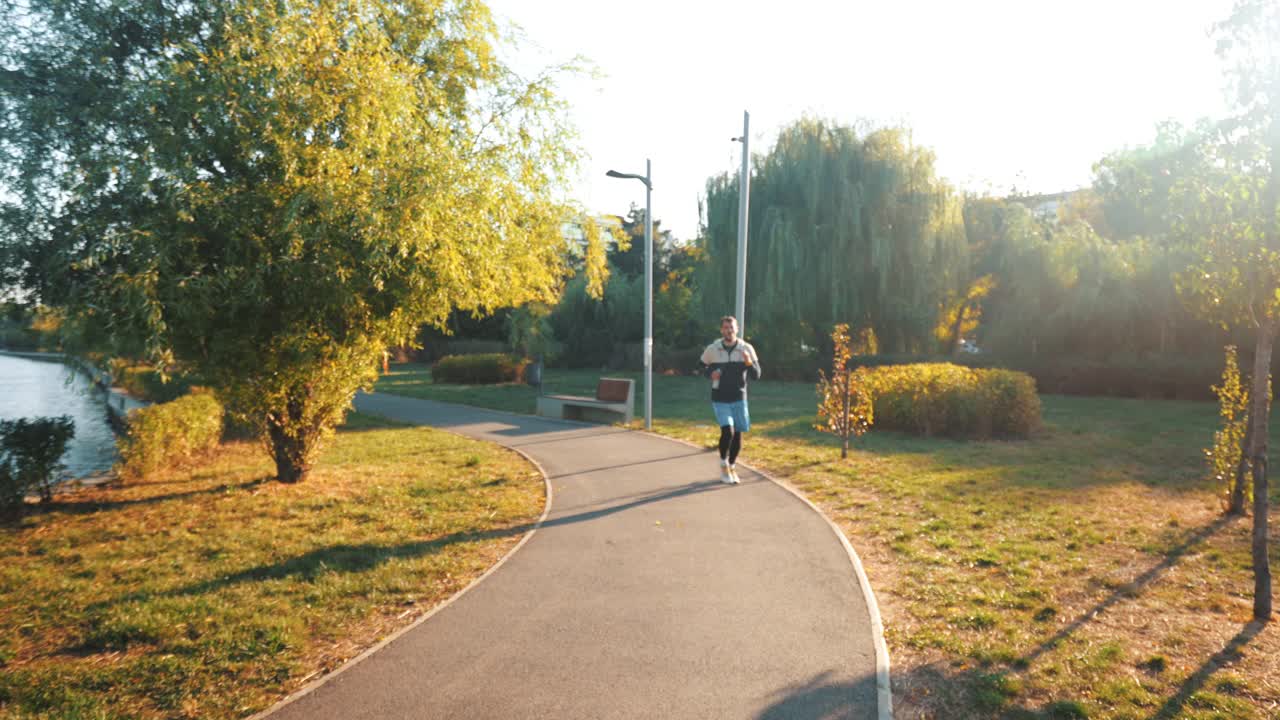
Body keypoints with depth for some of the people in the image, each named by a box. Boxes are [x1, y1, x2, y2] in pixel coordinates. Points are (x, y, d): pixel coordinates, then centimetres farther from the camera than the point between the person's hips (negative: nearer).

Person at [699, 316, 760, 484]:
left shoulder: (747, 349, -6)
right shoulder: (712, 349, -6)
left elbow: (756, 375, -6)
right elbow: (703, 367, 12)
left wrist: (748, 363, -25)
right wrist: (710, 373, -11)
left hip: (739, 399, 2)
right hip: (719, 400, -2)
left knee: (737, 435, 7)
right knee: (727, 431, -18)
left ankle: (732, 467, 30)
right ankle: (723, 465, 8)